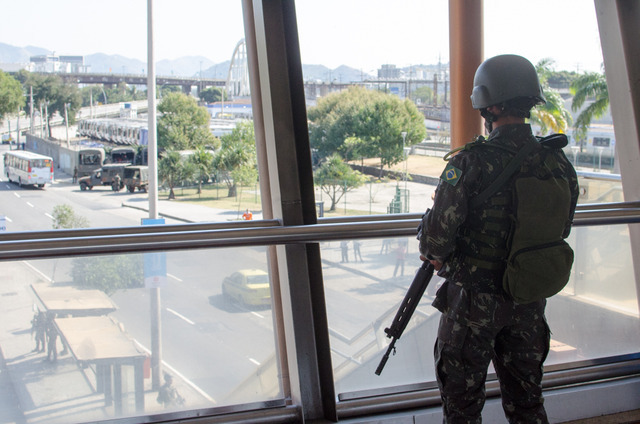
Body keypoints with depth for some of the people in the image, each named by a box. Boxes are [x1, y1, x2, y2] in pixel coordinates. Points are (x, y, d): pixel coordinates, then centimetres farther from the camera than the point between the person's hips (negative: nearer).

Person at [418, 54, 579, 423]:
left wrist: (436, 255, 1)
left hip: (474, 299, -5)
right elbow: (561, 231, 7)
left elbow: (438, 234, -21)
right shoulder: (558, 163, -5)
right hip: (529, 301, 5)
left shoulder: (471, 163, -23)